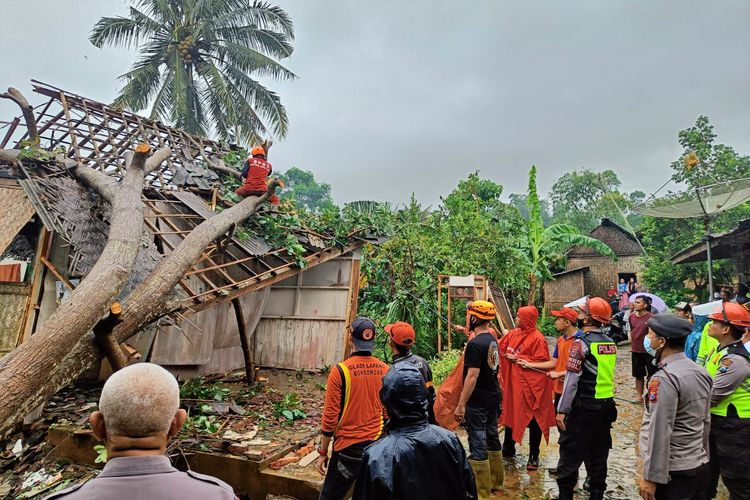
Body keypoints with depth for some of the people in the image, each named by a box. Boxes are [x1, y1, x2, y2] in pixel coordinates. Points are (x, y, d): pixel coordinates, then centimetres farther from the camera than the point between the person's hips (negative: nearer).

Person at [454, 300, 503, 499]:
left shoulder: (475, 344, -21)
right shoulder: (492, 340, 4)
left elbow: (472, 376, -24)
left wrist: (460, 405, -21)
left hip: (478, 402, -9)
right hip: (493, 397, 9)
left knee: (478, 444, 2)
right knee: (492, 438, 20)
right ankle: (496, 481, 36)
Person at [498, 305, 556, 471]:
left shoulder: (537, 338, -14)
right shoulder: (513, 334, 5)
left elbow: (541, 361, -18)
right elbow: (499, 347, 14)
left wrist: (518, 358, -16)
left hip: (531, 385, -7)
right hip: (513, 382, 7)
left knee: (533, 420, 5)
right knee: (510, 414, 17)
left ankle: (534, 456, 20)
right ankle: (508, 448, 34)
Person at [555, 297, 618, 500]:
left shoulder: (582, 342, -17)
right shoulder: (610, 343, 5)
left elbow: (572, 380, -19)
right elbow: (606, 373, 12)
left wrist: (562, 410, -15)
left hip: (584, 406, -7)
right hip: (606, 405, 7)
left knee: (571, 453, 4)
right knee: (598, 453, 17)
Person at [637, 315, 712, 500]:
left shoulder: (664, 379, -23)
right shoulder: (701, 372, 4)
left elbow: (660, 433, -24)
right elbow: (705, 421, 14)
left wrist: (652, 478, -18)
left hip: (674, 472, -8)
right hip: (700, 466, 8)